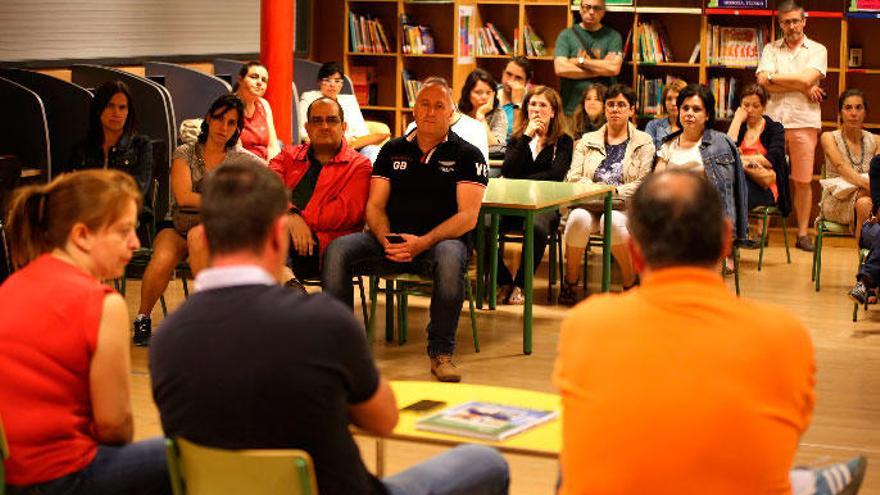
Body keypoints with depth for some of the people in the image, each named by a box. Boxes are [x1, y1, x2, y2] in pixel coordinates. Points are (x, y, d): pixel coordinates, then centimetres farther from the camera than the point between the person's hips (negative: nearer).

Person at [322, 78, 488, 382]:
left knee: (450, 257, -39)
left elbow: (467, 216, -5)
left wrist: (423, 242, -21)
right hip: (392, 241, 3)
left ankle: (441, 352, -25)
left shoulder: (467, 155, 5)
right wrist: (386, 240, -12)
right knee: (337, 250, -24)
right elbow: (375, 206, 12)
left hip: (441, 240, -3)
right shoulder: (393, 150, 16)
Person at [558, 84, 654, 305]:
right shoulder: (588, 140, 19)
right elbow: (573, 177, 7)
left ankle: (631, 284, -20)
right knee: (578, 219, -34)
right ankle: (570, 282, -16)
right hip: (589, 205, 2)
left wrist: (614, 191, -15)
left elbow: (642, 185, -1)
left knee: (611, 221, -38)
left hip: (624, 208, -2)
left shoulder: (643, 142, 11)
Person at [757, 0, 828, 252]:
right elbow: (764, 83, -5)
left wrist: (774, 77, -2)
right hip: (773, 120, 1)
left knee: (803, 181, 1)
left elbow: (807, 78, -10)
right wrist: (803, 88, -7)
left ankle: (803, 234, 8)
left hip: (804, 122, -1)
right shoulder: (771, 49, 11)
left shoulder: (817, 50, 7)